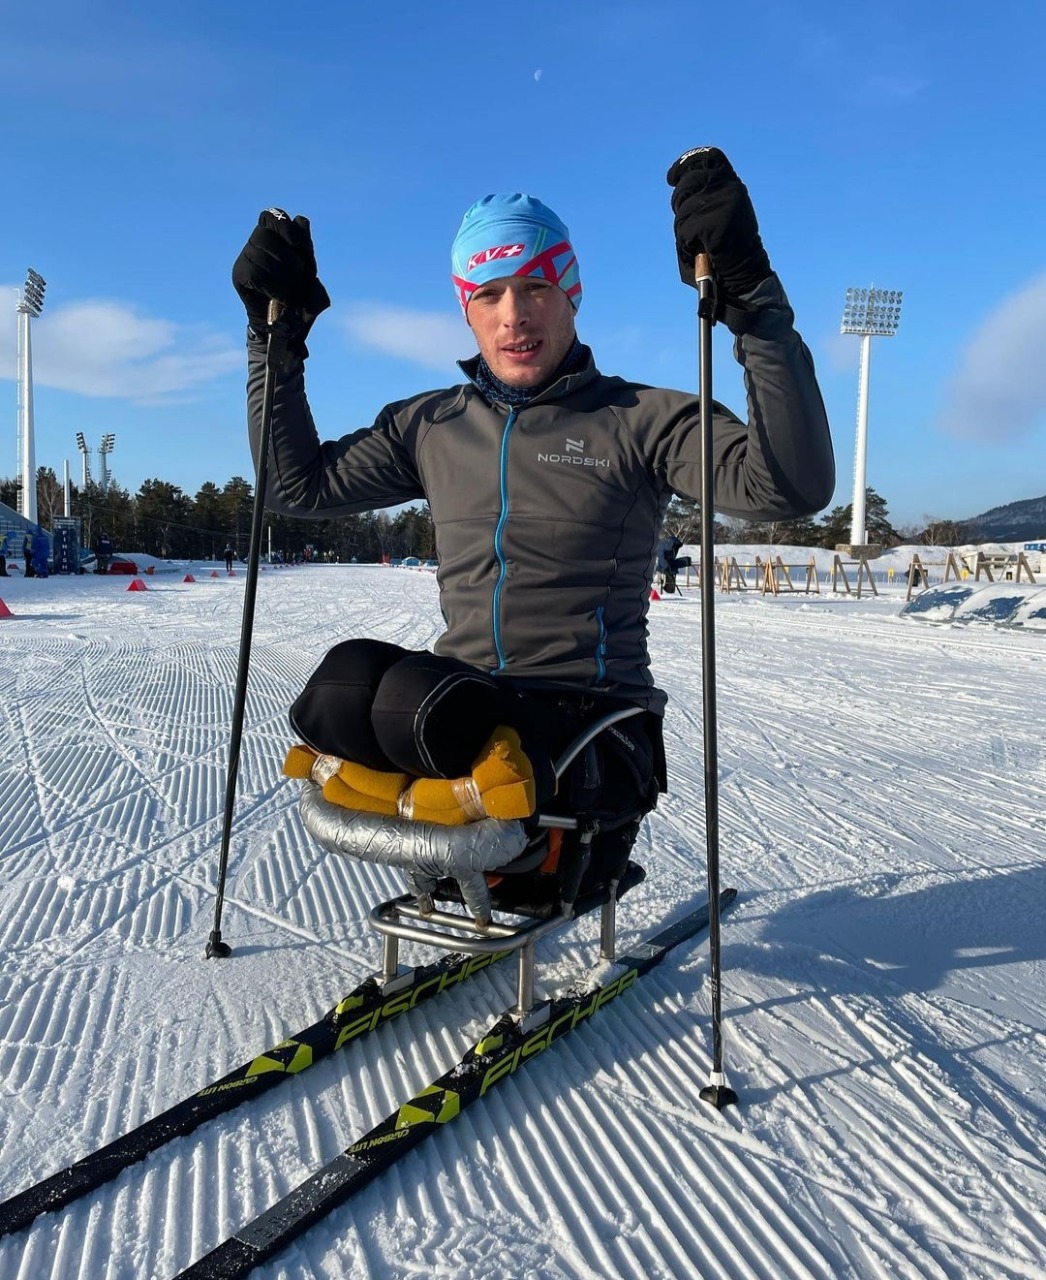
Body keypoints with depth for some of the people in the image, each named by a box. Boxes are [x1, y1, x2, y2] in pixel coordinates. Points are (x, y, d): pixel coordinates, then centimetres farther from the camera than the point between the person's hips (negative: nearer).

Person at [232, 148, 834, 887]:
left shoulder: (641, 421, -1)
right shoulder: (432, 427, 14)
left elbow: (793, 485, -16)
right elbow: (299, 485, 20)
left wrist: (751, 299, -24)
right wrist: (277, 336, 13)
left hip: (591, 722, -4)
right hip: (458, 703, 4)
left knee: (415, 696, -33)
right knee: (340, 687, -28)